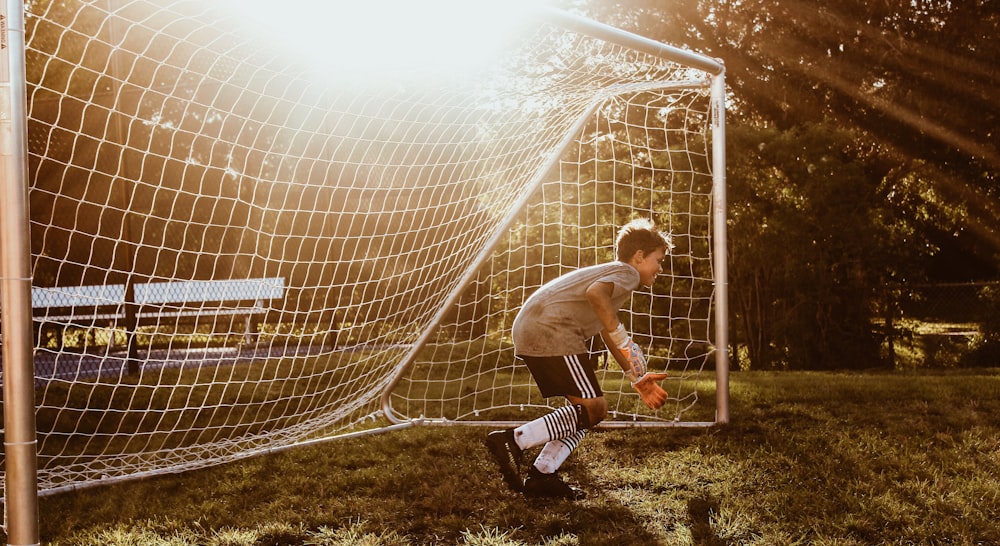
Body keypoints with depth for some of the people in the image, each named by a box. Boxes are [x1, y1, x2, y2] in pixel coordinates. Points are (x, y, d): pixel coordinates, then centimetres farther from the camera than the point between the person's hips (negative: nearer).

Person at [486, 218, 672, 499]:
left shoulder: (611, 272, 32)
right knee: (594, 409, -8)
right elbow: (595, 292, -24)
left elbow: (608, 336, 36)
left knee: (588, 407, 14)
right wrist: (619, 333, -18)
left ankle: (541, 474, 9)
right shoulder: (628, 273, 0)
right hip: (552, 331, -10)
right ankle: (514, 440, -14)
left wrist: (636, 378, 31)